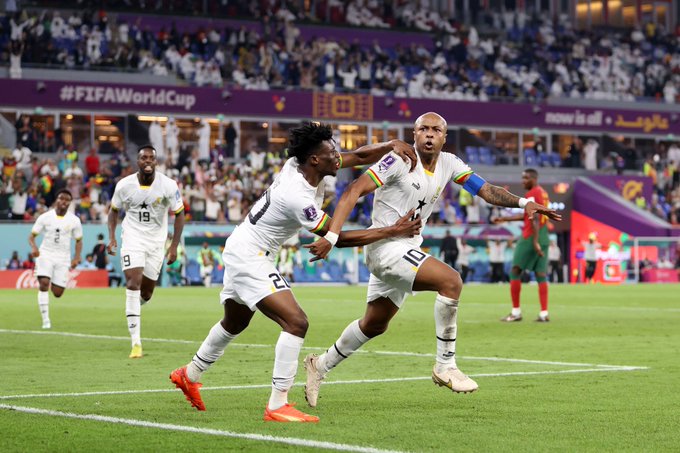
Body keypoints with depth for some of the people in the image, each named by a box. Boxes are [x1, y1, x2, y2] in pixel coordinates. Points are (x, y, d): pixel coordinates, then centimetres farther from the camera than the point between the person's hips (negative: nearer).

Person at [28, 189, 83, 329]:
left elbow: (79, 241, 9)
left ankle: (54, 285, 38)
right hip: (45, 254, -1)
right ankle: (45, 320, -15)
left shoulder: (74, 220, 1)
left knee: (58, 293, -1)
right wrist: (33, 247, -21)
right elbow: (32, 235, 0)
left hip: (63, 258, 1)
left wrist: (77, 257, -7)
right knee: (44, 284, -22)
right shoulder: (45, 217, -2)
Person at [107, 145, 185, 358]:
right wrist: (112, 237, -4)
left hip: (156, 241, 1)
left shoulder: (168, 185, -12)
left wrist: (174, 245, -9)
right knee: (134, 283, -19)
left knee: (147, 293, 7)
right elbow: (114, 210, 9)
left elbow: (179, 214, -3)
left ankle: (133, 308, 47)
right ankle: (136, 342, -20)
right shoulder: (124, 185, -8)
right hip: (133, 239, -1)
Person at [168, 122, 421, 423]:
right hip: (250, 257, -11)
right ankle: (277, 406, -20)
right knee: (296, 322, -20)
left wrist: (392, 145, -15)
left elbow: (358, 156, 3)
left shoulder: (297, 164, -5)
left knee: (235, 322, 29)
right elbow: (338, 238, -22)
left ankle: (189, 375, 49)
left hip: (238, 250, 11)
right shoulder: (297, 197, -29)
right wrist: (391, 231, -20)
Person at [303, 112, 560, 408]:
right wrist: (332, 236, -29)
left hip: (408, 249, 8)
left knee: (374, 325, 19)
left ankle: (321, 365, 37)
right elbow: (354, 191, -19)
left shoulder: (449, 164, 6)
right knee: (450, 280, -25)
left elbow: (486, 190, 2)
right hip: (386, 247, -8)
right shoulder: (400, 159, -15)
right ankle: (445, 366, -16)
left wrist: (522, 203, -15)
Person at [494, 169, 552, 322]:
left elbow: (535, 219, -19)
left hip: (530, 237, -8)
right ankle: (544, 314, -2)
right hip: (544, 238, 8)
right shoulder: (543, 193, 17)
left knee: (515, 272, 1)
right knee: (541, 275, 5)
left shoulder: (531, 194, -11)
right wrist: (505, 219, 28)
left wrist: (535, 242, -24)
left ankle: (516, 312, 1)